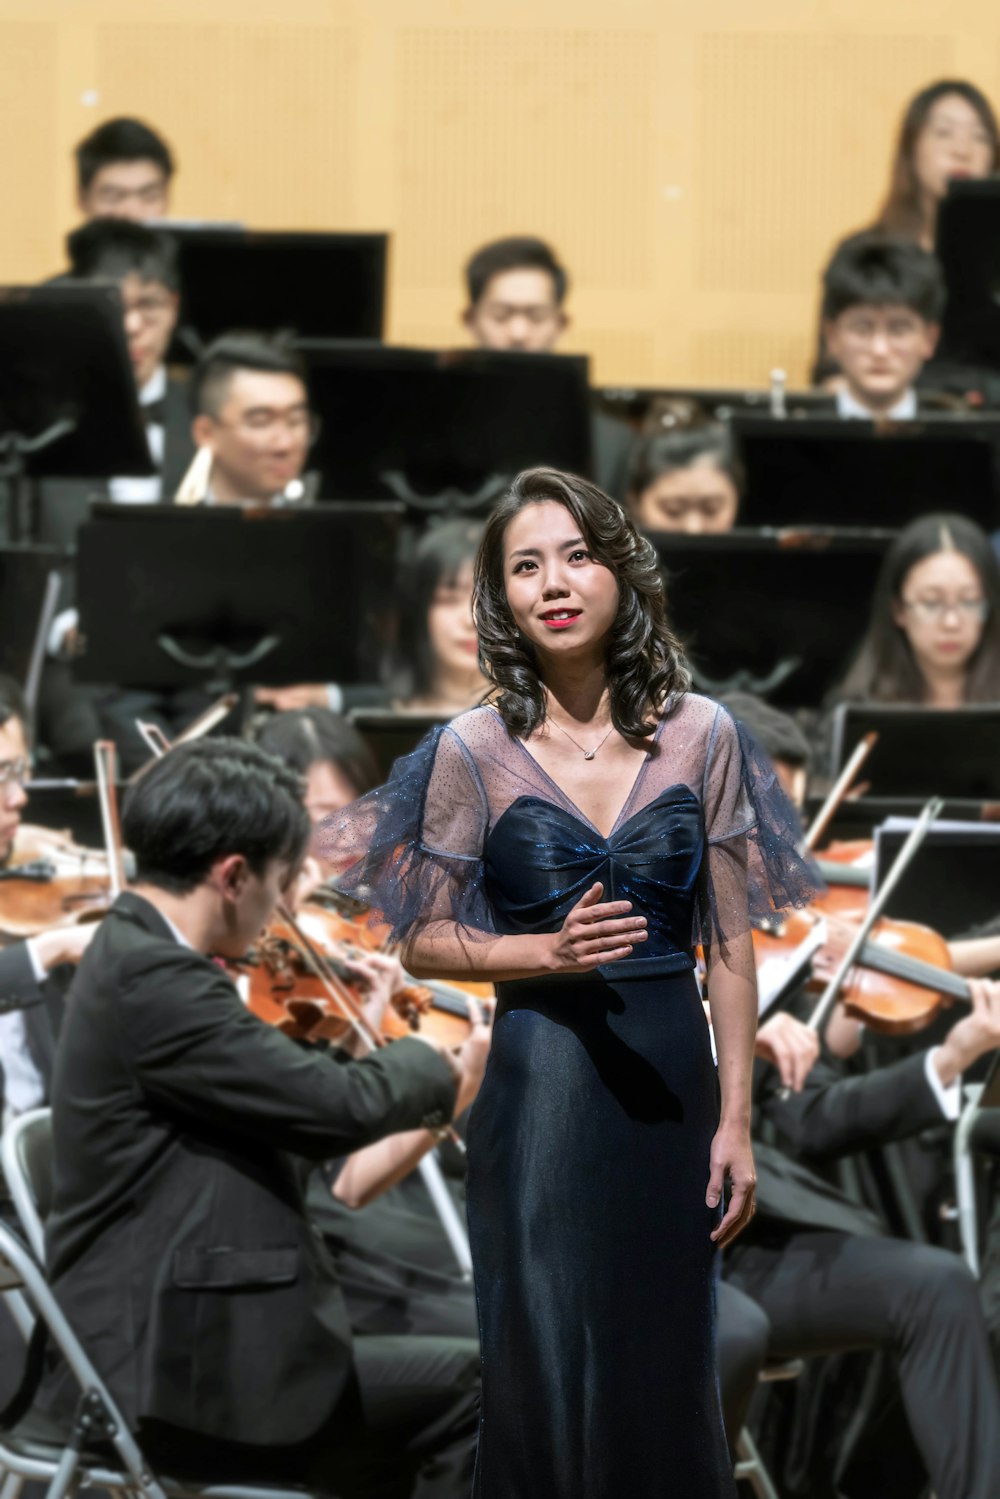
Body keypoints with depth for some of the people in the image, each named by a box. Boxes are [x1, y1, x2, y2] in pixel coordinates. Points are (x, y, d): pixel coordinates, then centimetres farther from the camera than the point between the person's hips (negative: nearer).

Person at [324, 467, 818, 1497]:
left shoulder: (698, 733, 2)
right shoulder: (477, 748, -3)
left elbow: (730, 941, 5)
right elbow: (423, 943, 1)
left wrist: (735, 1120, 1)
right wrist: (554, 952, -16)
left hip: (671, 1075, 2)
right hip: (544, 1077, -2)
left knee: (667, 1360, 6)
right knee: (548, 1364, 0)